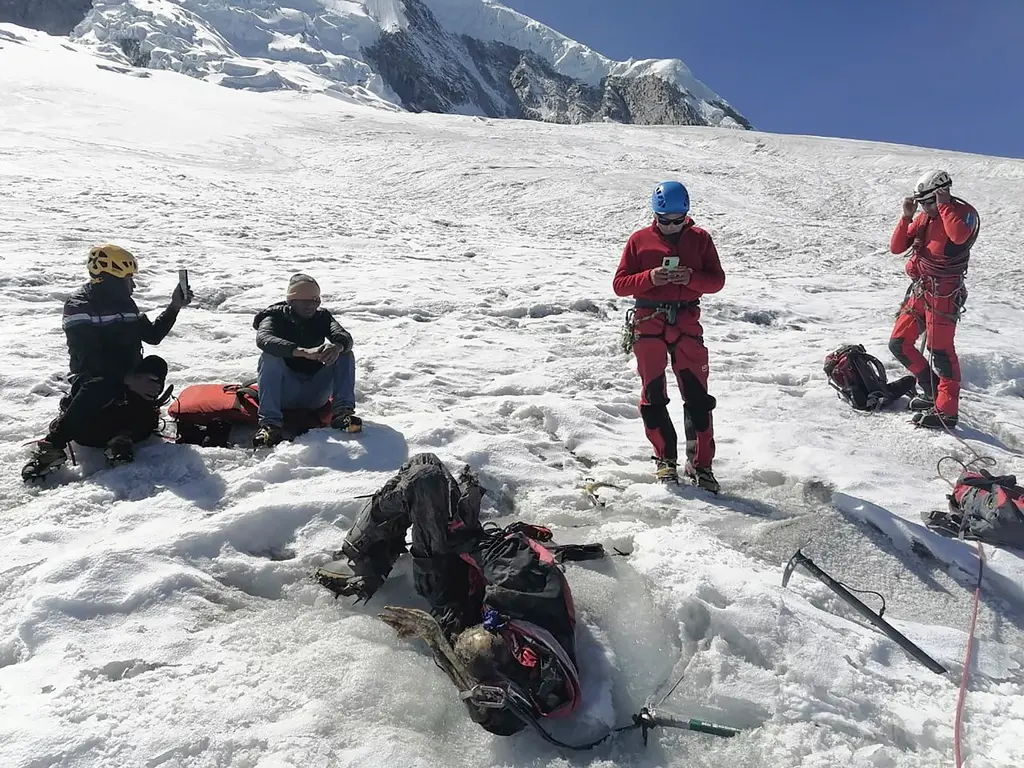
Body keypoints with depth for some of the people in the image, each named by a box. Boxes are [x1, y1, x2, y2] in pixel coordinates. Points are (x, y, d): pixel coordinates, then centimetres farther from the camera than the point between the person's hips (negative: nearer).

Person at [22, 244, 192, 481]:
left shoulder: (125, 302, 11)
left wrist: (174, 307, 7)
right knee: (103, 387, -39)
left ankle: (125, 434, -28)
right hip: (91, 377, -6)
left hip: (130, 375, 6)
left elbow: (152, 335, 18)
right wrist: (128, 379, -33)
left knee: (156, 365, -23)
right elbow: (90, 359, -22)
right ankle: (52, 446, -34)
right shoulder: (78, 306, -11)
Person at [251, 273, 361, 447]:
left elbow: (345, 336, -13)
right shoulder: (275, 317, -3)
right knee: (271, 356, -28)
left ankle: (342, 411, -26)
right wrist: (303, 352, -43)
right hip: (284, 395, -2)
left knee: (345, 355, -13)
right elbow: (263, 339, -27)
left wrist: (338, 346, -40)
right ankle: (270, 423, -36)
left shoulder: (322, 316, 6)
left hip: (315, 395, 3)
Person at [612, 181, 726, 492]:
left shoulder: (700, 238, 7)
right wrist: (650, 277, -17)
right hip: (649, 325, 0)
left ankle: (701, 464, 7)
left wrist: (691, 277, -15)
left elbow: (717, 280, 5)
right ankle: (665, 458, 19)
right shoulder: (639, 240, 4)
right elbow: (619, 284, 1)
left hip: (687, 324, 0)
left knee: (697, 397, -2)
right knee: (653, 396, 4)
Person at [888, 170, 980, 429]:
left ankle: (946, 411, -4)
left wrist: (944, 205, -20)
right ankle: (933, 391, 22)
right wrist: (906, 216, -3)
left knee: (940, 349, -10)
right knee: (899, 344, 8)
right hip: (919, 290, 8)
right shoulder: (924, 217, 12)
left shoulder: (964, 213, -8)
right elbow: (896, 247, 9)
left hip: (944, 292, -8)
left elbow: (959, 236, -32)